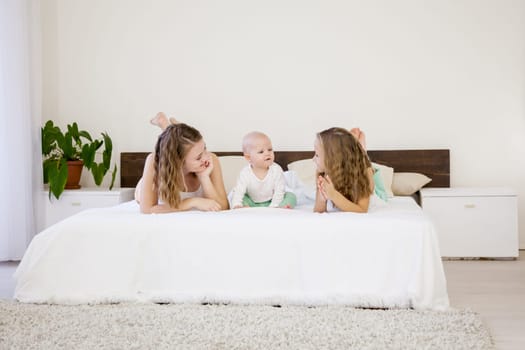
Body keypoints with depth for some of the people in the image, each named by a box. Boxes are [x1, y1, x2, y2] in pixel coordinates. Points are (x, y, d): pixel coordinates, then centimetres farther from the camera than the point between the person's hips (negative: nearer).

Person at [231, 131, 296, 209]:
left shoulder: (276, 170, -18)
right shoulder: (245, 173, -19)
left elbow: (279, 192, -17)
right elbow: (238, 191, -21)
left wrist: (273, 207, -28)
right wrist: (237, 205, -39)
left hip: (272, 203, 0)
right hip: (253, 203, 0)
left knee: (291, 196, -19)